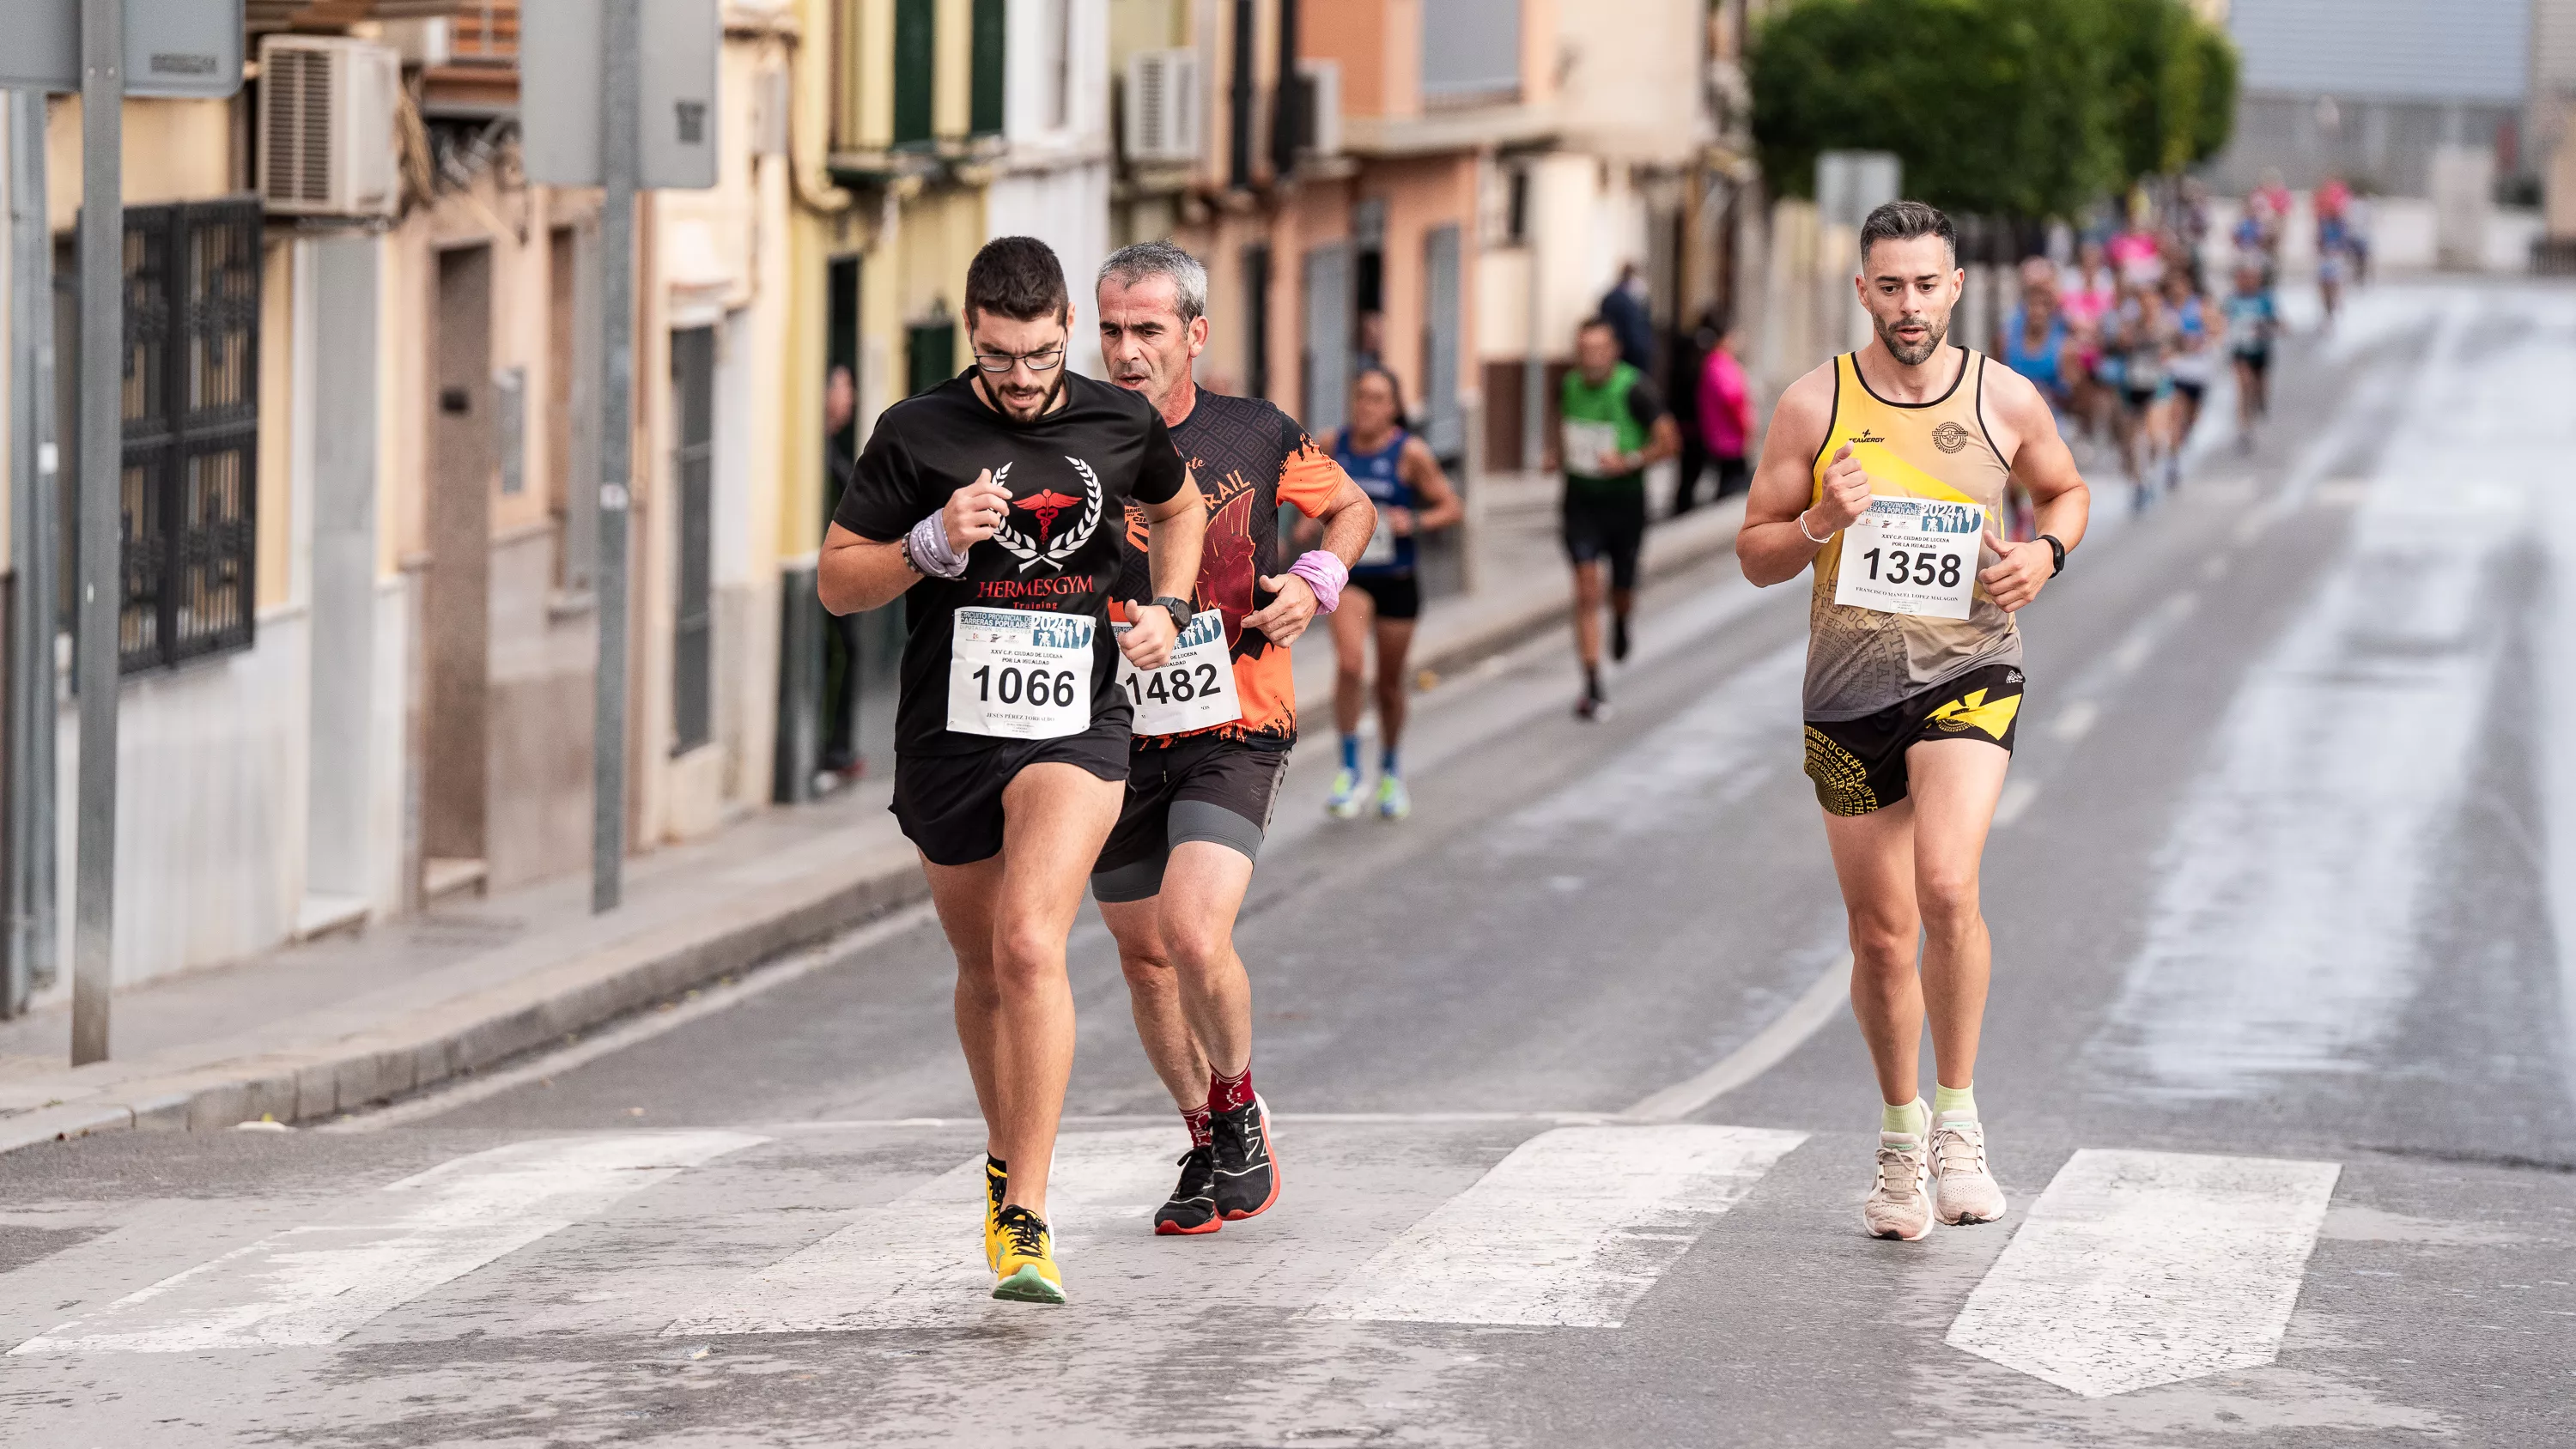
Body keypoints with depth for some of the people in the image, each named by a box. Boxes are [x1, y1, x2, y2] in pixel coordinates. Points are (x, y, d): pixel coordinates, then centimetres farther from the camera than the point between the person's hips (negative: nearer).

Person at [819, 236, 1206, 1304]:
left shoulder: (1120, 425, 2)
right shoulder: (917, 435, -4)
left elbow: (1179, 504, 25)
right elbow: (838, 581, -1)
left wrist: (1168, 607, 8)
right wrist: (935, 543, -18)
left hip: (1075, 724, -1)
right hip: (948, 728, 1)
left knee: (1031, 946, -21)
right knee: (984, 970, 15)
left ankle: (1025, 1221, -21)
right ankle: (1005, 1164, 42)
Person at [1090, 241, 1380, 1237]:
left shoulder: (1257, 436, -3)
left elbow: (1351, 508, 16)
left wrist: (1317, 583, -3)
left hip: (1234, 732, -3)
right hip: (1117, 733, 3)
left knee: (1194, 935, -20)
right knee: (1143, 956, 11)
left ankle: (1240, 1112, 6)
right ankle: (1207, 1147, 32)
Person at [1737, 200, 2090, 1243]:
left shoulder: (2007, 402, 0)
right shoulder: (1814, 406, -1)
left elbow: (2065, 491, 19)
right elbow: (1755, 554, 4)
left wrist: (2046, 552, -2)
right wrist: (1823, 525, -16)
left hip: (1966, 673, -1)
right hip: (1849, 687, 2)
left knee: (1947, 889, -24)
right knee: (1880, 933, 8)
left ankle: (1957, 1118, -8)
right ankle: (1901, 1135, 28)